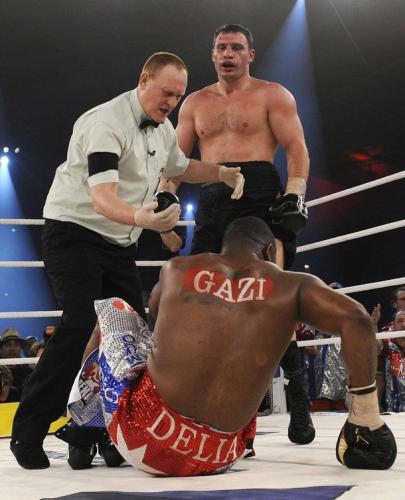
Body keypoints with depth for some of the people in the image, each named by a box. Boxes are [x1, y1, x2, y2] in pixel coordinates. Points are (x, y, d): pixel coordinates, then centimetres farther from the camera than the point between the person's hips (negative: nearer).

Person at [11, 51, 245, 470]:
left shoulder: (163, 128, 8)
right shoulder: (106, 123, -21)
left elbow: (180, 168, 28)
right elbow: (103, 199, -33)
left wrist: (223, 173, 9)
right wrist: (142, 219, -53)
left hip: (119, 243, 9)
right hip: (74, 233, -8)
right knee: (81, 326, -22)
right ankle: (27, 431, -14)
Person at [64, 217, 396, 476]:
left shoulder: (177, 269, 10)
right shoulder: (293, 285, 5)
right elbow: (356, 319, -11)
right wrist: (367, 418, -4)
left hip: (143, 437, 0)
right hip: (214, 459, 1)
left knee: (114, 309, 27)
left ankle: (82, 430, 37)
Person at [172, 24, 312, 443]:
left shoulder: (272, 95, 8)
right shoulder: (195, 103, 20)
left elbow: (296, 148, 0)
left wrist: (296, 194, -14)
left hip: (261, 199, -4)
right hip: (213, 204, 4)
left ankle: (298, 402, 2)